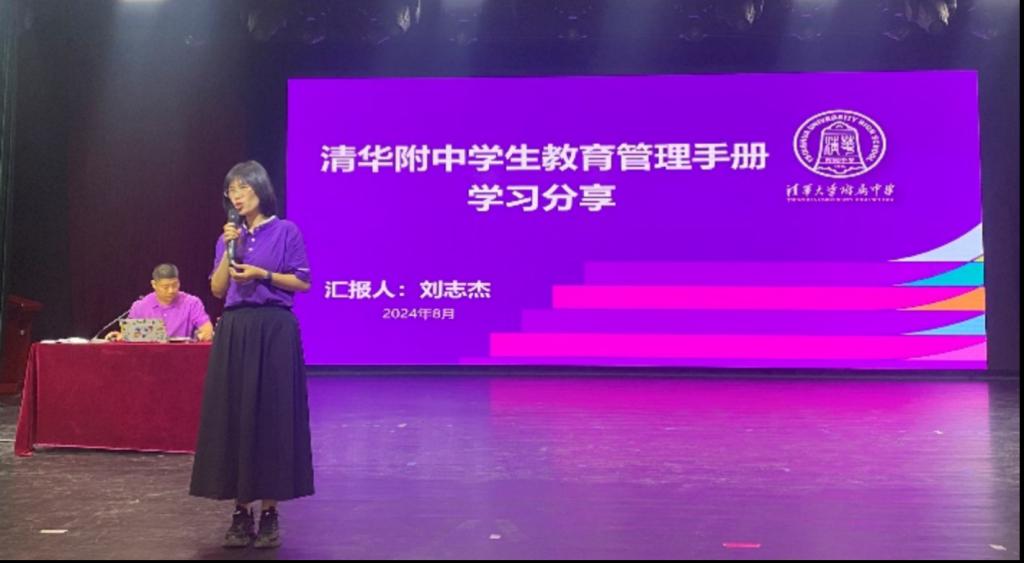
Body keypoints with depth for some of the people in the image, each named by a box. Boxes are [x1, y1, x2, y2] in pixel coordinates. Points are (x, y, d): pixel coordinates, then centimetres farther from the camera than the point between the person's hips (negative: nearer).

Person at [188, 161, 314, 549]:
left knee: (272, 417, -3)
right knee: (233, 417, 2)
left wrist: (262, 274, -12)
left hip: (274, 331, -4)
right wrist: (229, 251, -3)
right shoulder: (229, 236, 14)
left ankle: (269, 513, 5)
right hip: (234, 332, 5)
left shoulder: (285, 231, 1)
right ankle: (241, 512, 11)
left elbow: (303, 282, -2)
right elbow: (217, 289, 7)